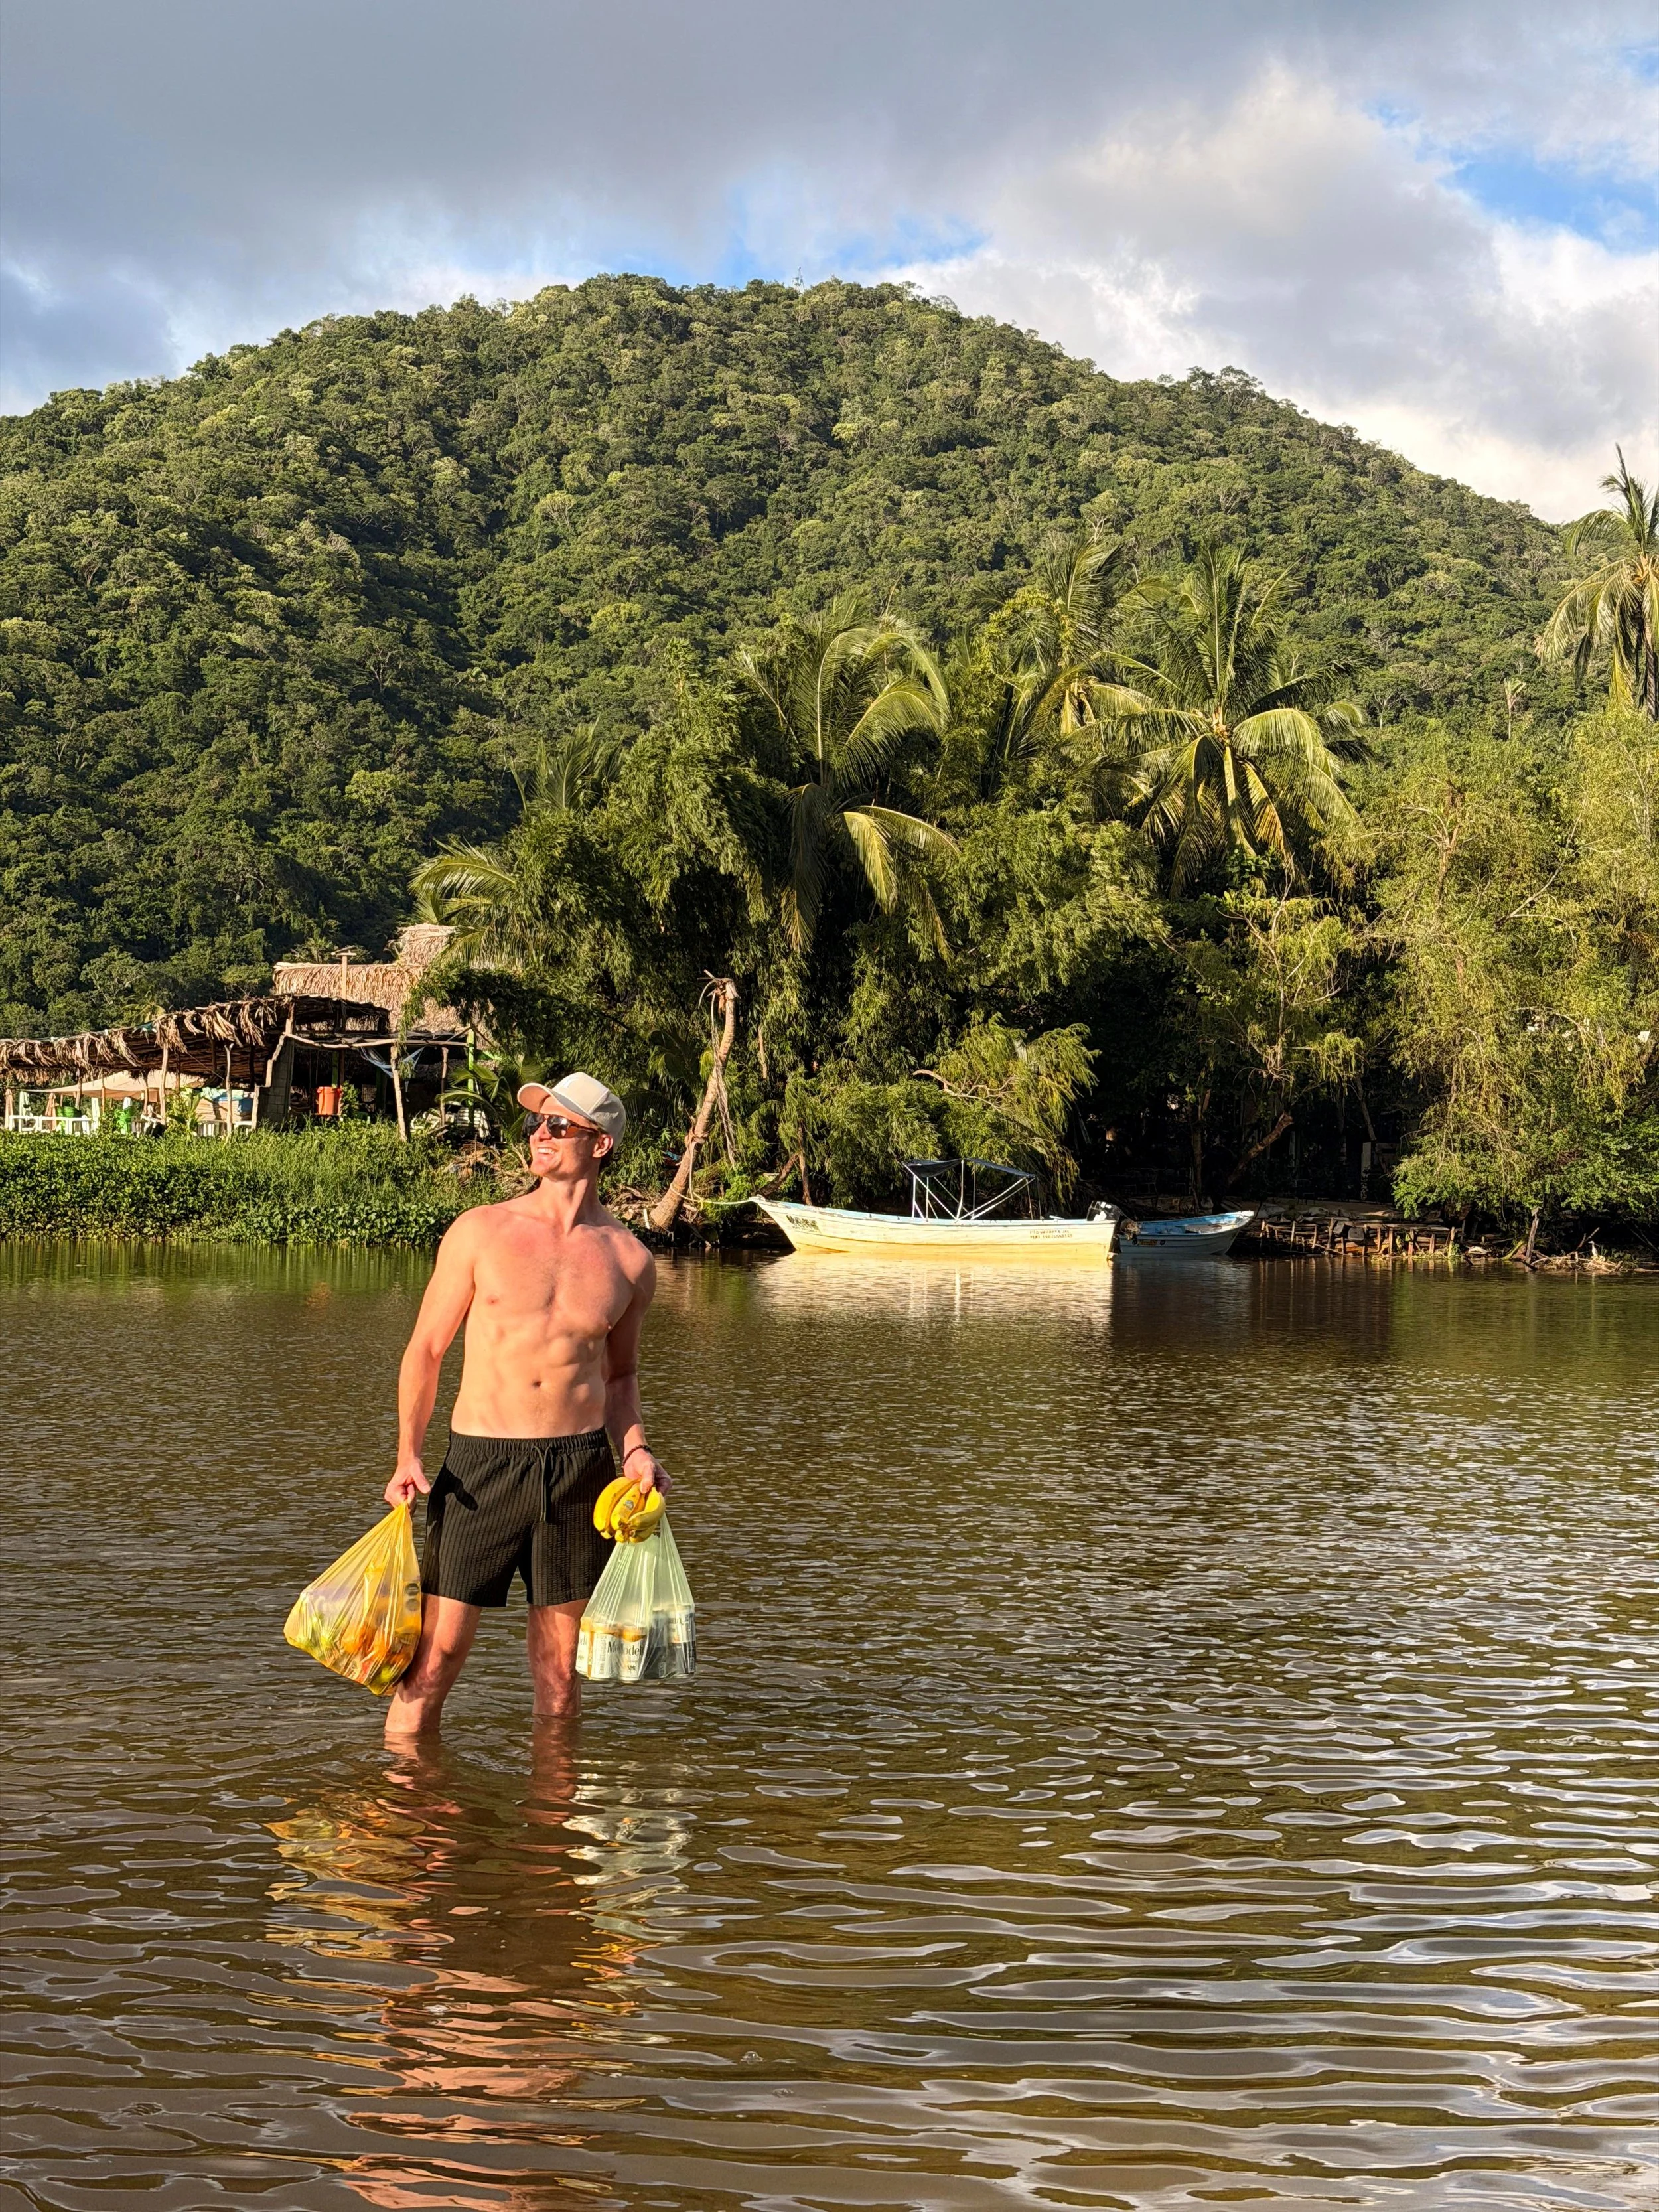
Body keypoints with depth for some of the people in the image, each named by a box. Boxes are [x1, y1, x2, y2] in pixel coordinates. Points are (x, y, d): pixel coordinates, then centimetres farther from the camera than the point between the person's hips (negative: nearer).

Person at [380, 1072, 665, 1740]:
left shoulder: (629, 1259, 7)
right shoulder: (480, 1232, 1)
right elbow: (426, 1348, 5)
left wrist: (635, 1448, 3)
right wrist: (408, 1456, -6)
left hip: (580, 1469, 2)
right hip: (478, 1464, -2)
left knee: (559, 1672, 9)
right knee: (434, 1657, -5)